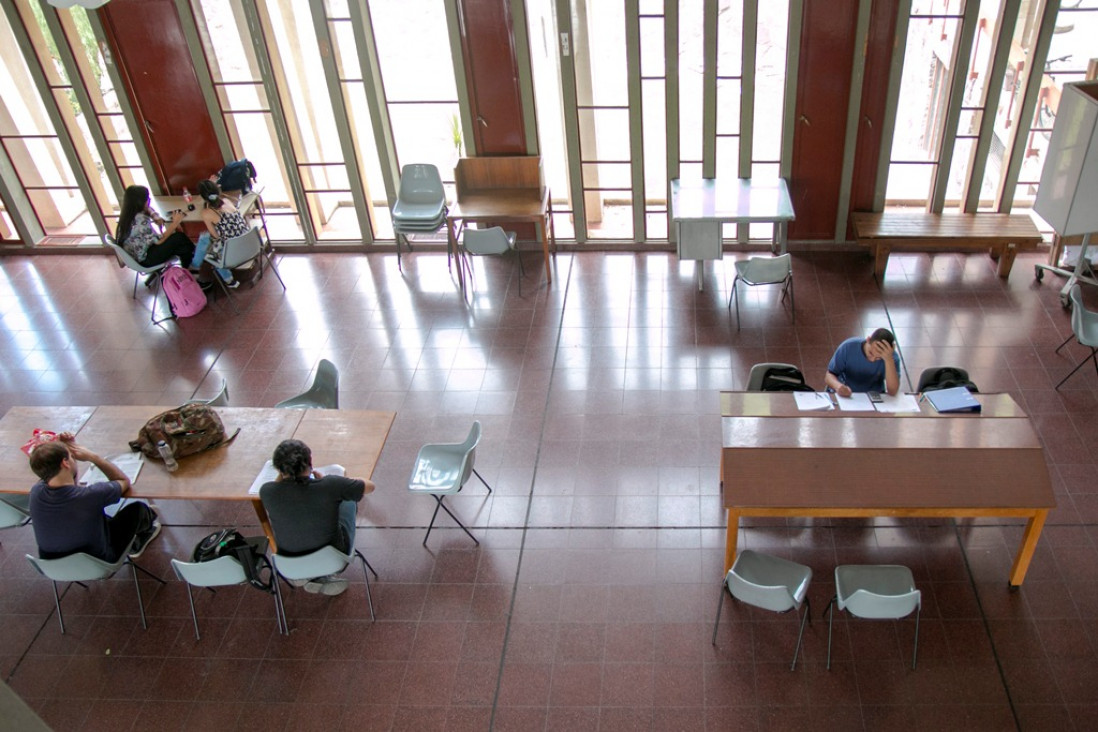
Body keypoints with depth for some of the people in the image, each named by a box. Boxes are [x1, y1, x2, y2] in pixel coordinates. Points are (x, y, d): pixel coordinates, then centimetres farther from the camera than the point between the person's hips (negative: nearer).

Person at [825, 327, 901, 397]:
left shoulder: (892, 357, -14)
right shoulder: (848, 347, -13)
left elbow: (893, 392, -24)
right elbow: (829, 375, -9)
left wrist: (889, 359, -34)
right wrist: (838, 386, -32)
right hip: (844, 396, 0)